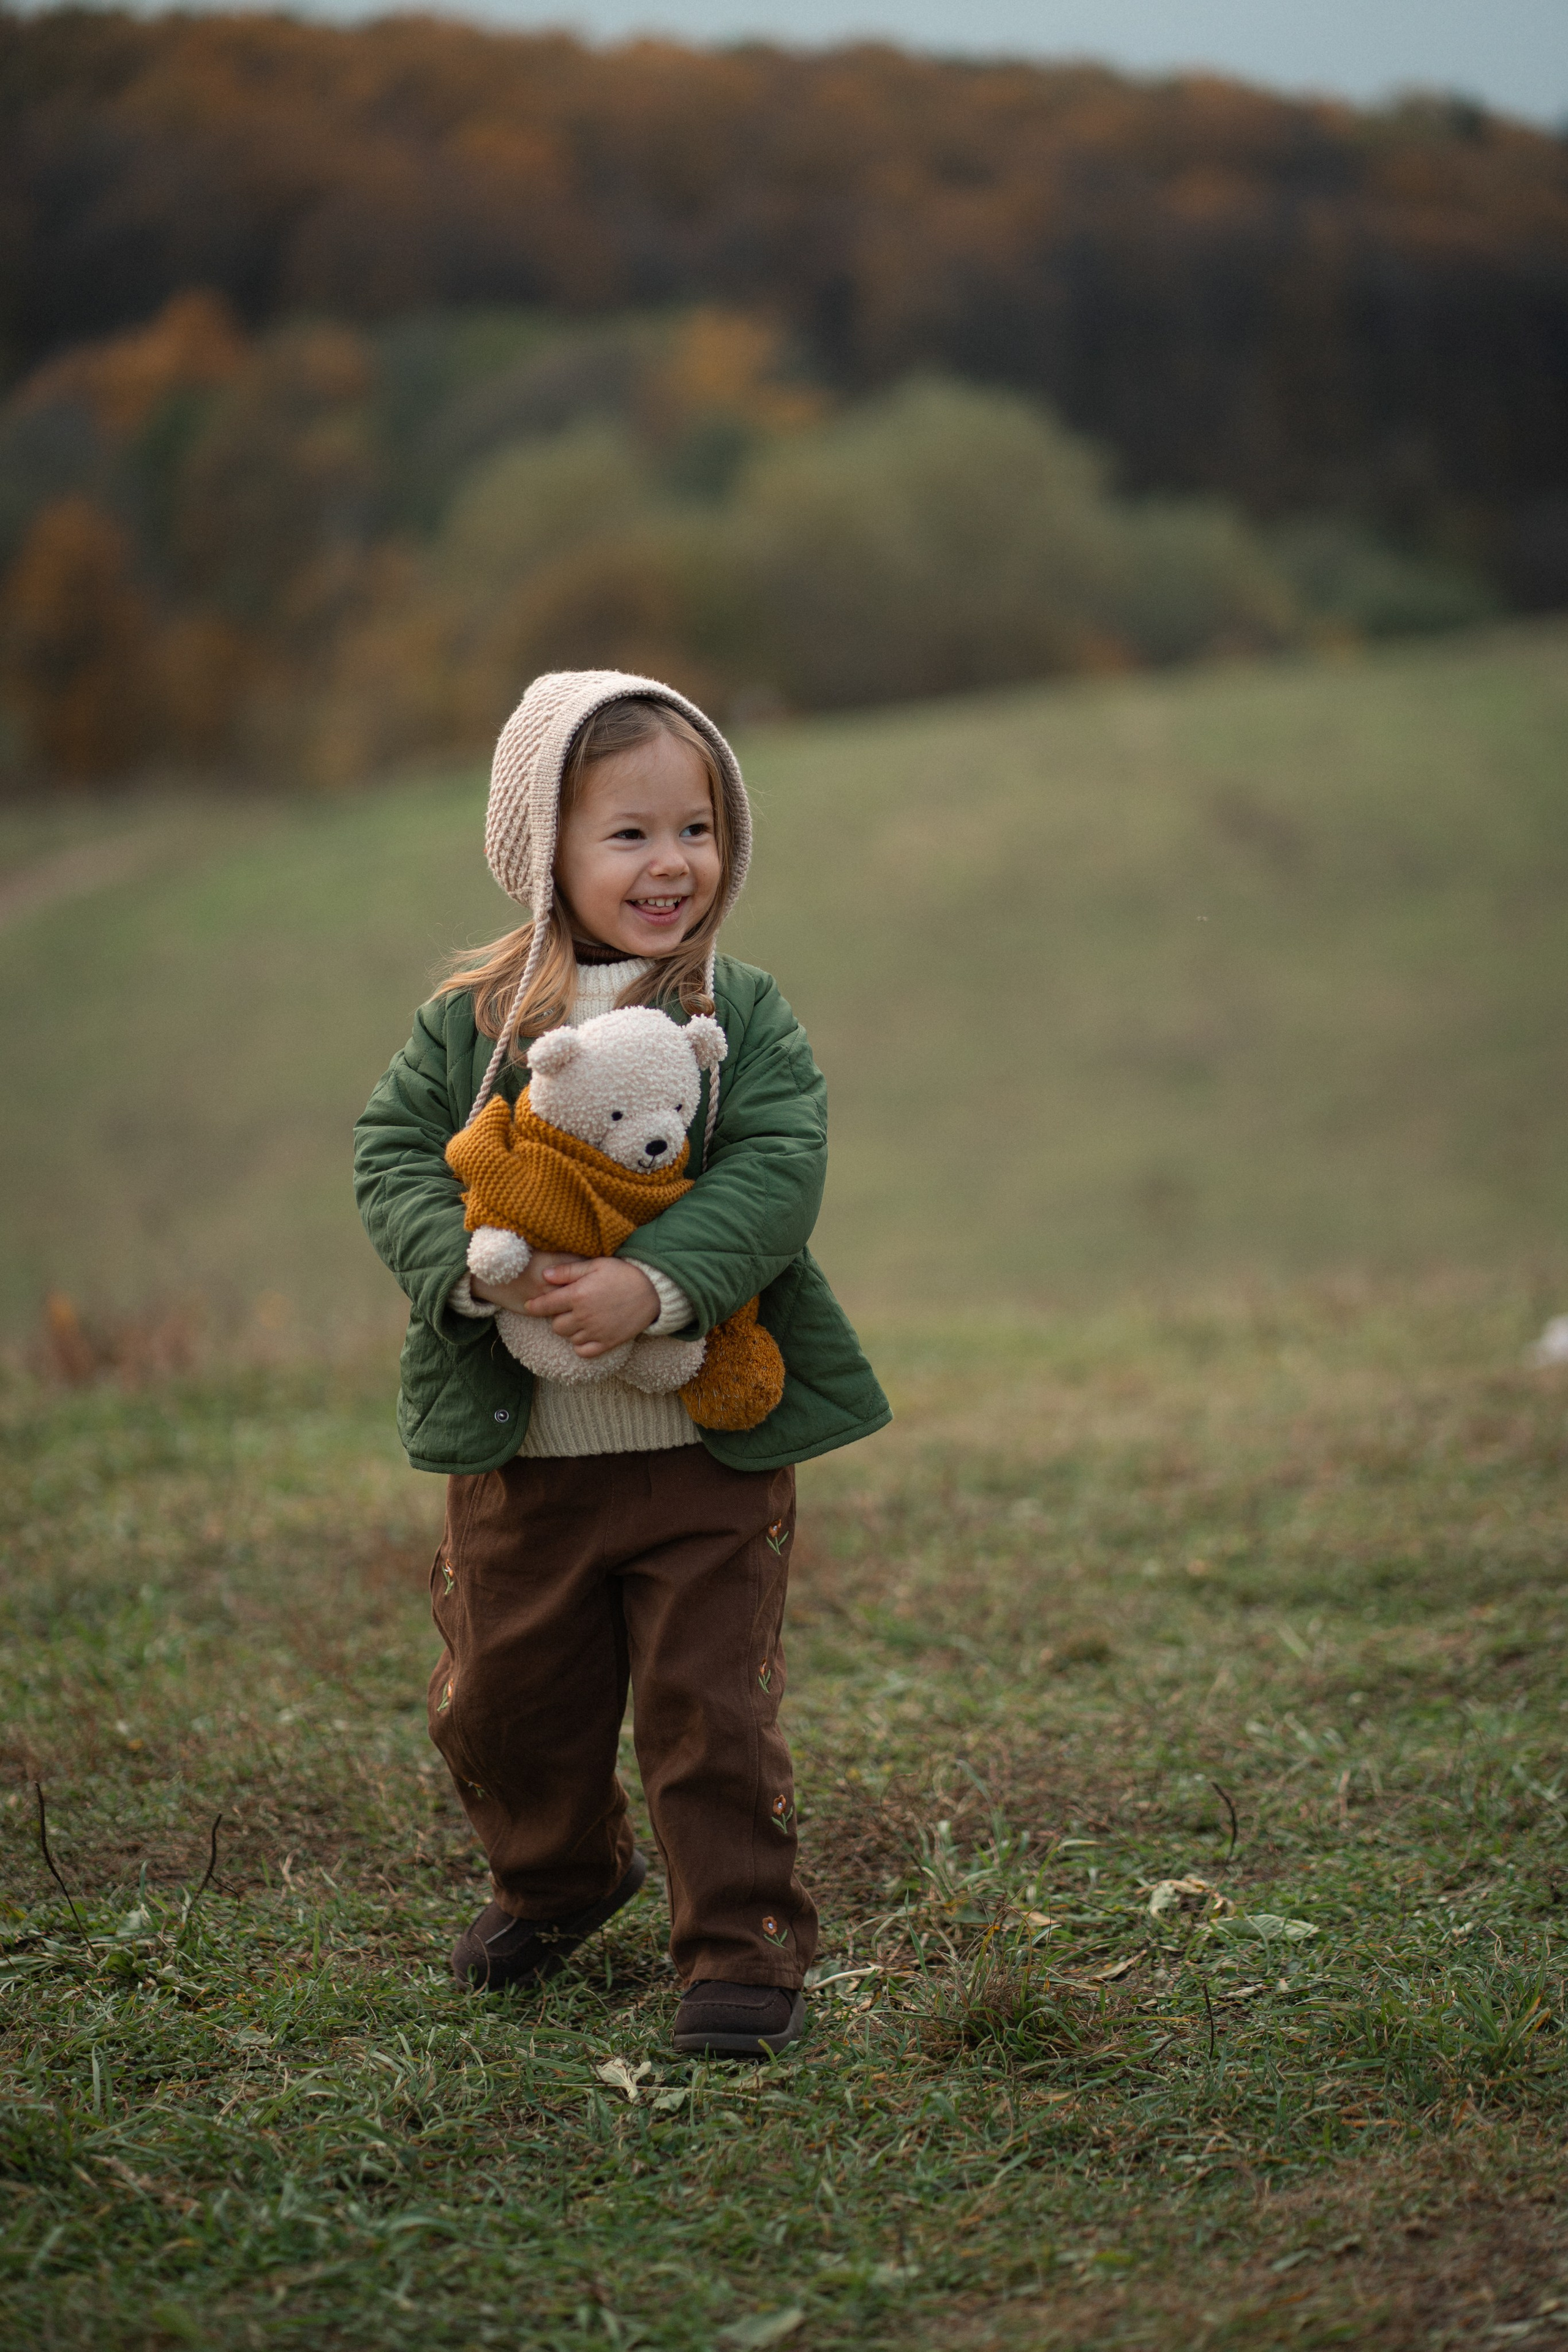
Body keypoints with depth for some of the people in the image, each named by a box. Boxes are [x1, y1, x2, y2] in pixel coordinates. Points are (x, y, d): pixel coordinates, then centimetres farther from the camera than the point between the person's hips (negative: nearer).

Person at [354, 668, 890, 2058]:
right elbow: (394, 1152, -2)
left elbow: (779, 1173, -14)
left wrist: (656, 1283, -28)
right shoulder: (472, 1020, 1)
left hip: (710, 1444, -2)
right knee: (501, 1702, 16)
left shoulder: (745, 1017, -3)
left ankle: (744, 1948, 15)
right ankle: (558, 1879, 42)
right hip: (519, 1454, 3)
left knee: (711, 1707, 0)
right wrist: (475, 1268, -20)